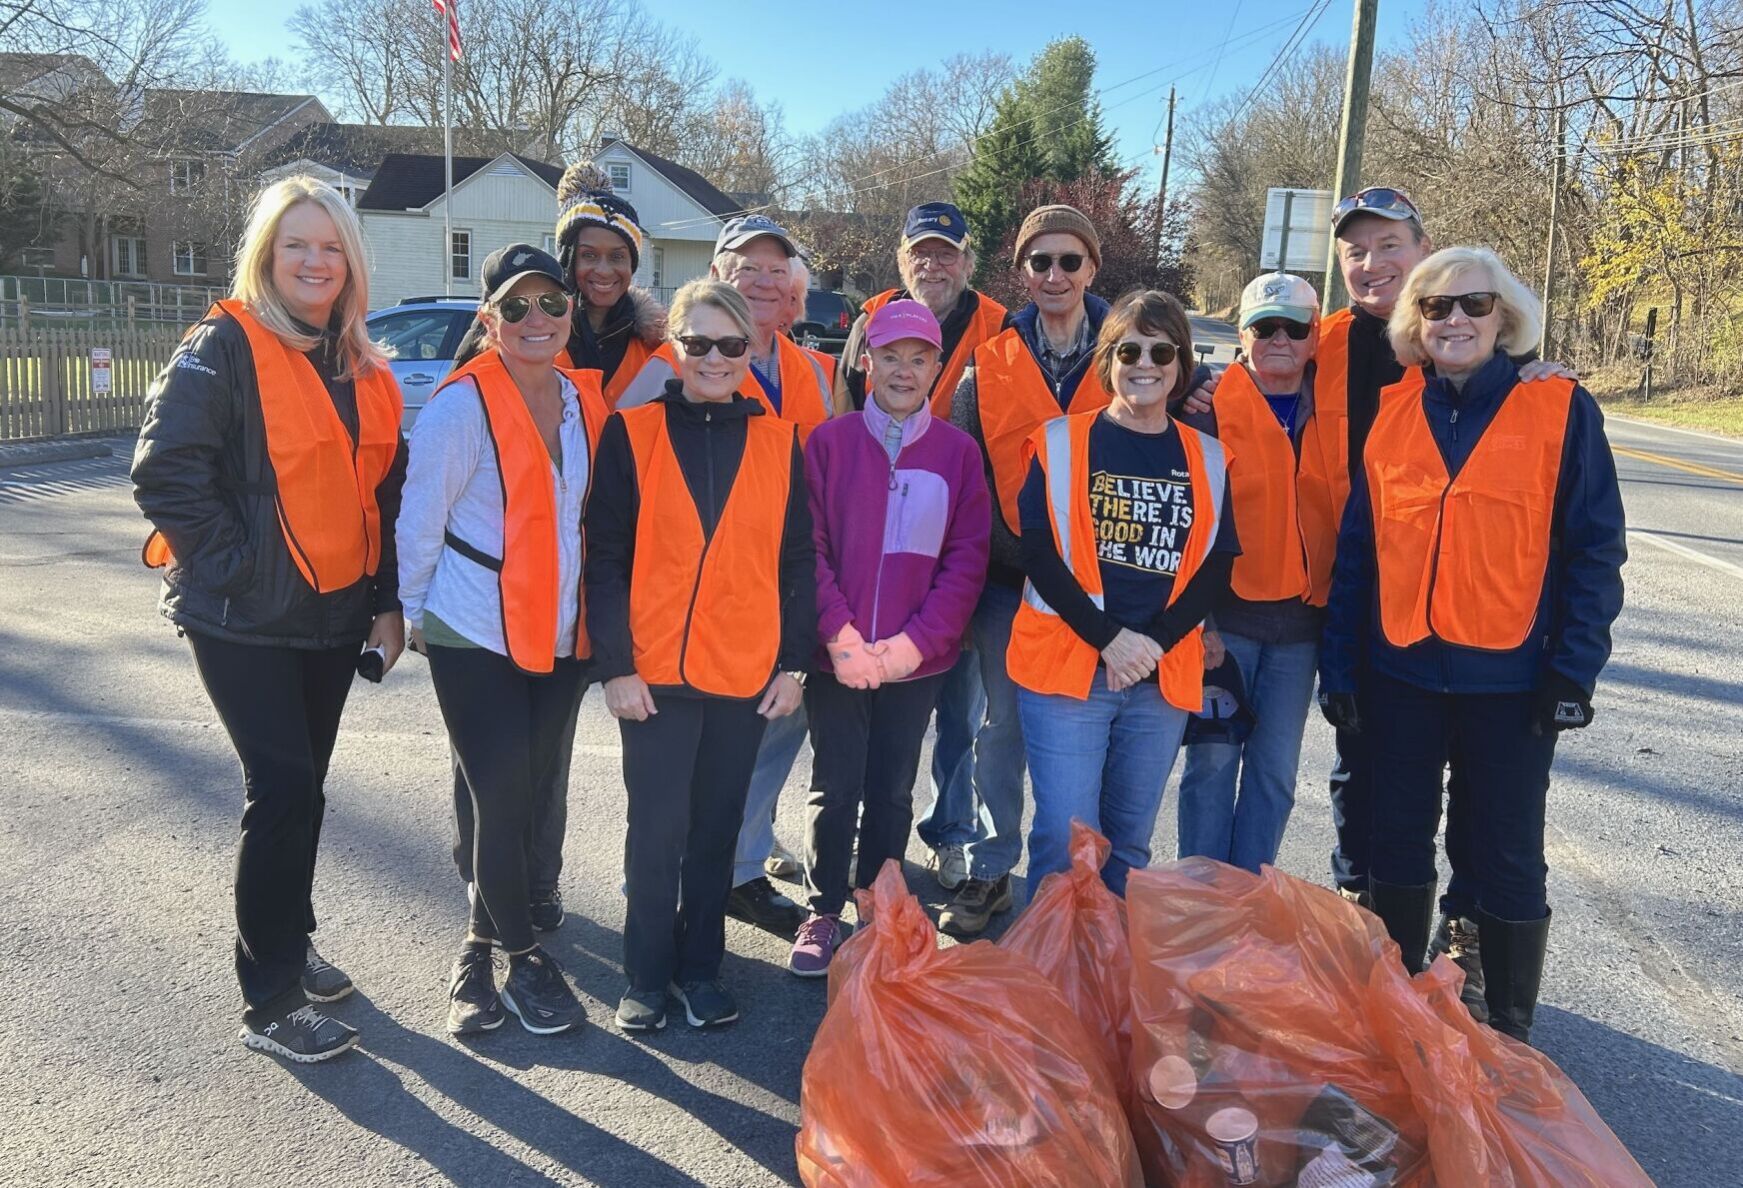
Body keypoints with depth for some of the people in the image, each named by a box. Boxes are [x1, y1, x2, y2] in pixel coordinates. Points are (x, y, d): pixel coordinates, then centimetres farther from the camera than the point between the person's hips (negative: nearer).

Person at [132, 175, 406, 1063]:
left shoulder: (365, 372, 10)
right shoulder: (223, 349, -10)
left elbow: (383, 492, 13)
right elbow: (165, 474, -17)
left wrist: (387, 602, 7)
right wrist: (240, 571, -16)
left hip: (332, 616, 6)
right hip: (244, 620, -6)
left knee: (300, 789, 16)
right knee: (285, 792, -7)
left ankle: (289, 946, 34)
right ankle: (268, 1004, 6)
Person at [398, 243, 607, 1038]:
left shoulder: (585, 399, 4)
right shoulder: (461, 406, -13)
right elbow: (418, 522, -7)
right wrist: (416, 613, 2)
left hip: (560, 635, 6)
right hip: (476, 637, -5)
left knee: (536, 799, 11)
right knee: (501, 801, -2)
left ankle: (479, 947, 30)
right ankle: (525, 961, 18)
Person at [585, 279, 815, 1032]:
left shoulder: (779, 441, 5)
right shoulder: (632, 432, -1)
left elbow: (798, 559, 7)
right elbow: (605, 558, -3)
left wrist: (794, 662, 3)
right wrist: (614, 664, -9)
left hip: (747, 674, 2)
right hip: (654, 672, -2)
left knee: (717, 828, 12)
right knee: (658, 828, 4)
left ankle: (700, 969, 28)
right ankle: (646, 977, 22)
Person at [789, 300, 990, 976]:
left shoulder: (958, 451, 1)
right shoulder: (830, 442, -2)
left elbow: (967, 559, -3)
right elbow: (808, 547, -6)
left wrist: (916, 641, -13)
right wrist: (839, 635, -15)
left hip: (917, 659, 1)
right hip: (837, 656, -1)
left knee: (893, 791, 13)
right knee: (836, 788, 6)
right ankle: (823, 913, 25)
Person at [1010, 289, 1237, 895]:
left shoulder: (1208, 458, 10)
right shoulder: (1060, 441, 2)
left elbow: (1216, 567, 6)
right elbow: (1039, 553, -5)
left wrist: (1154, 641, -9)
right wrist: (1109, 637, -15)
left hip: (1163, 676, 3)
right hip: (1067, 665, -3)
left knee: (1129, 843, 12)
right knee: (1065, 843, -4)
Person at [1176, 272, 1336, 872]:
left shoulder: (1335, 411, 7)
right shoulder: (1211, 407, -5)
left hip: (1300, 620, 4)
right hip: (1226, 615, -4)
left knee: (1276, 771, 9)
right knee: (1214, 760, 3)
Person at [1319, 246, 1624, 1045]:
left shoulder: (1561, 409, -3)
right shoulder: (1390, 410, 4)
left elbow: (1595, 549, -4)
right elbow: (1355, 546, 6)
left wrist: (1575, 671, -11)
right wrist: (1338, 665, 4)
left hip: (1508, 679, -2)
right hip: (1400, 672, 3)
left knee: (1508, 859, 9)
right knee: (1397, 844, 14)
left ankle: (1509, 1030, 27)